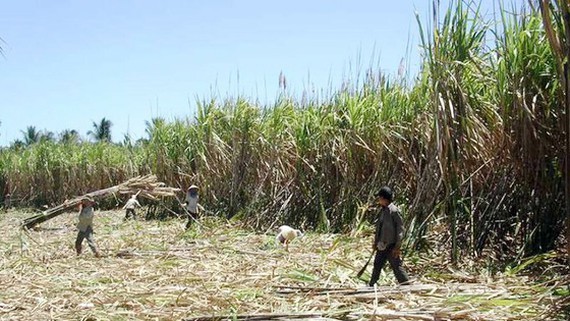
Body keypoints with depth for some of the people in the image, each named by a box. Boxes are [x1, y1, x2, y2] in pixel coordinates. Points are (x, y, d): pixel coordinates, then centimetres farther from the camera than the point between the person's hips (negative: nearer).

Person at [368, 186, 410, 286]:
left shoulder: (394, 211, -16)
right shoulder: (382, 210, 10)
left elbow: (400, 230, -16)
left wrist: (397, 247, -18)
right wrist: (375, 242, 19)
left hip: (391, 246, -9)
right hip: (382, 246, 9)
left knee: (397, 267, -5)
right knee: (377, 265, 14)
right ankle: (371, 286, 24)